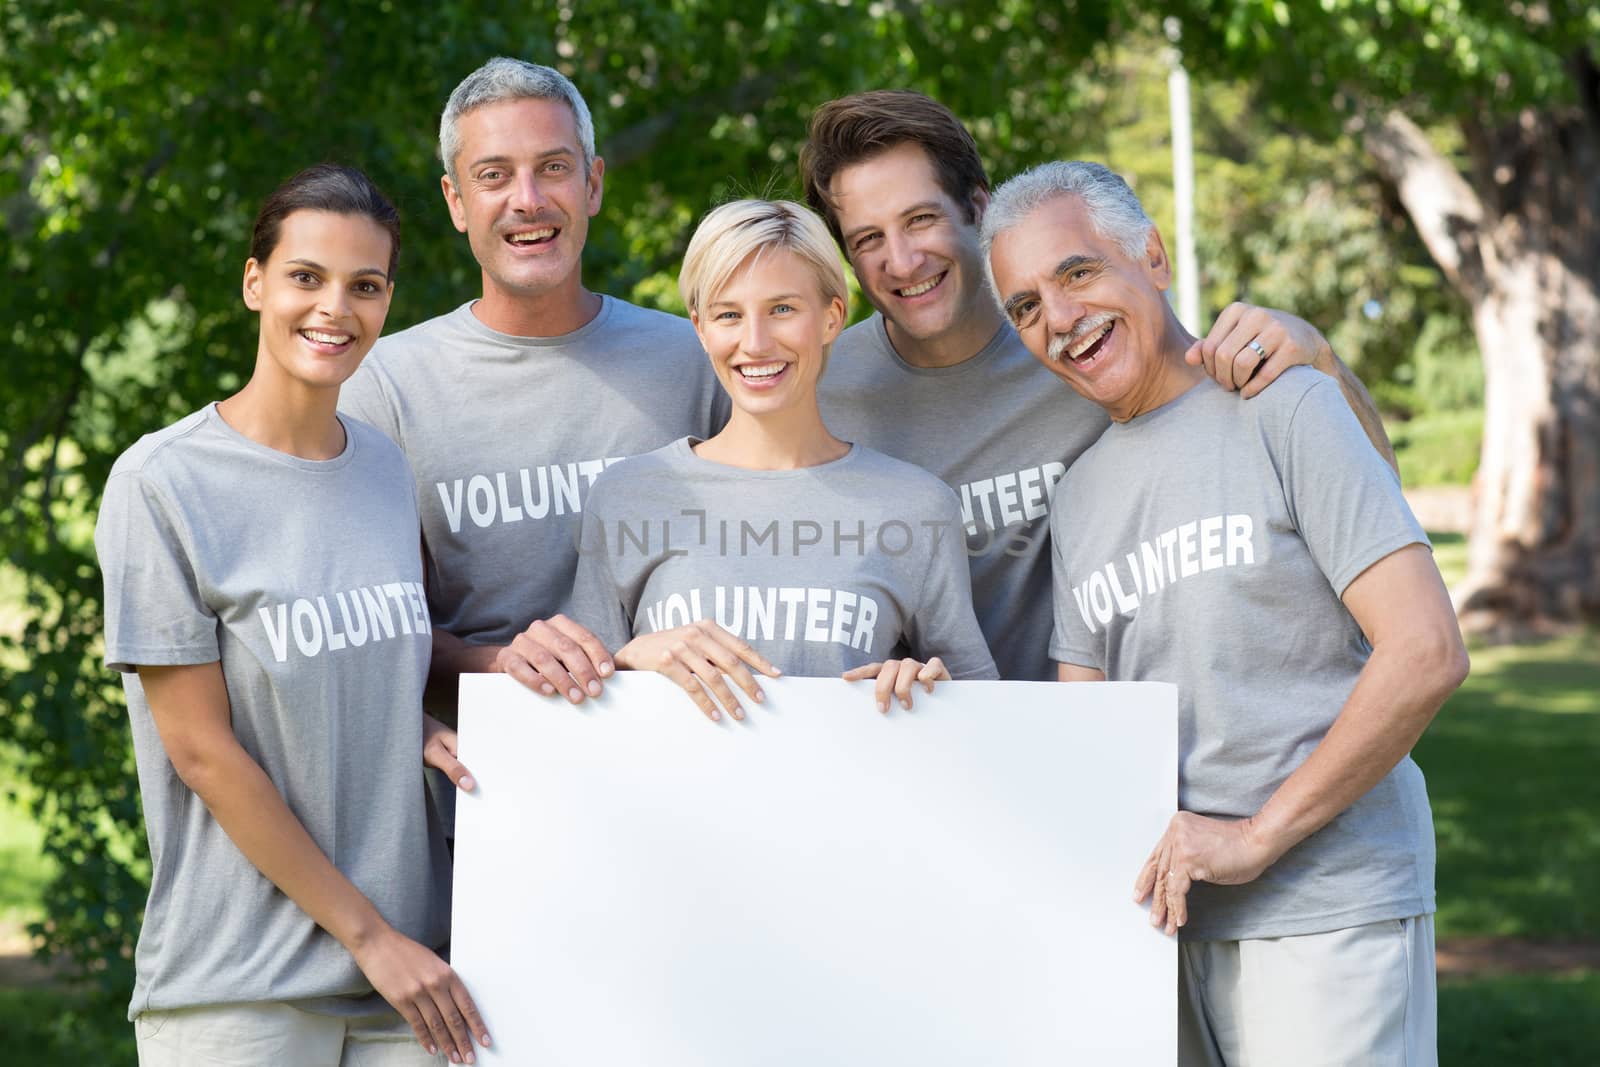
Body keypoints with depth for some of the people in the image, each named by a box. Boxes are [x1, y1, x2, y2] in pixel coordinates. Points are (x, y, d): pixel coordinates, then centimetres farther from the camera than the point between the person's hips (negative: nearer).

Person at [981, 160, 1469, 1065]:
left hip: (1326, 909, -6)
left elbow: (1428, 653, -14)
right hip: (1165, 916, 6)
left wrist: (1256, 836, -14)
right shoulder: (1079, 491, 16)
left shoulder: (1281, 409, -5)